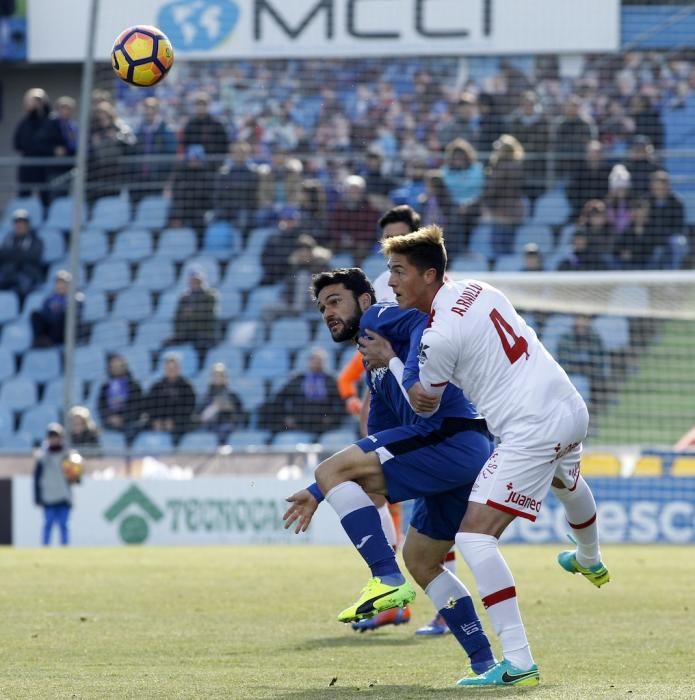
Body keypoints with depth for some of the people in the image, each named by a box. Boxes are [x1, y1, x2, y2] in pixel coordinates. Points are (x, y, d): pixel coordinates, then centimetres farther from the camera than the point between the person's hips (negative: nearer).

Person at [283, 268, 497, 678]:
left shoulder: (378, 318, 5)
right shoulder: (376, 371, 31)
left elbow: (427, 325, -17)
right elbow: (373, 455, 35)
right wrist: (318, 497, 36)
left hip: (450, 438, -10)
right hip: (472, 454, 10)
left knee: (330, 471, -12)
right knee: (420, 561, 20)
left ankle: (388, 580, -22)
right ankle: (484, 663, 19)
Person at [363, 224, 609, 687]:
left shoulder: (439, 336, -16)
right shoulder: (478, 290, 8)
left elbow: (426, 406, 0)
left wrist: (389, 361, 7)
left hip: (530, 432, -10)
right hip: (571, 409, 10)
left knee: (475, 534, -12)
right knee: (566, 480, 42)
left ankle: (518, 663, -21)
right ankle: (590, 561, 76)